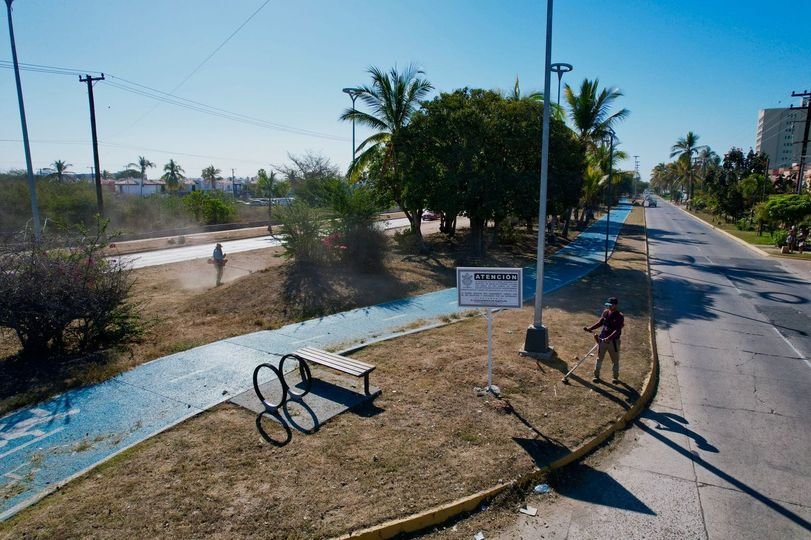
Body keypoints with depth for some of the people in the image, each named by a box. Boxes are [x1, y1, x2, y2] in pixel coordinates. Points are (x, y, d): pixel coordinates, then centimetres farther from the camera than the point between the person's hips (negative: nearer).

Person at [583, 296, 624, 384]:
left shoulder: (620, 316, -16)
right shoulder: (605, 312, 0)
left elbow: (618, 330, -24)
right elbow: (600, 322, 11)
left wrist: (609, 338, -37)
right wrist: (590, 328, -1)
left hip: (613, 341, -4)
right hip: (602, 339, 4)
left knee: (615, 360, 13)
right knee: (599, 358, 13)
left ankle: (615, 377, 31)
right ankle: (596, 375, 25)